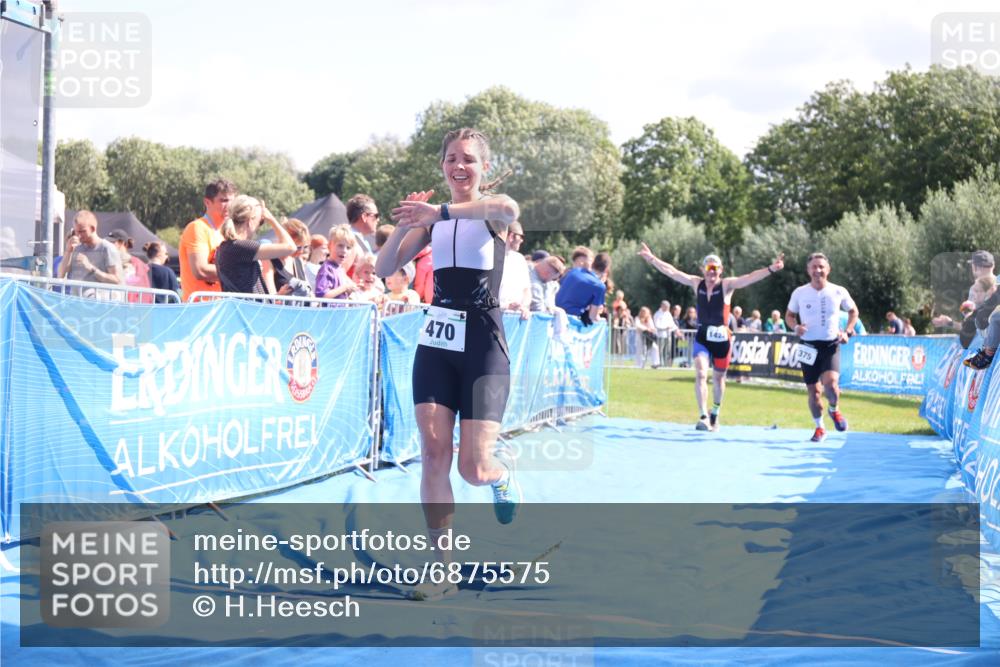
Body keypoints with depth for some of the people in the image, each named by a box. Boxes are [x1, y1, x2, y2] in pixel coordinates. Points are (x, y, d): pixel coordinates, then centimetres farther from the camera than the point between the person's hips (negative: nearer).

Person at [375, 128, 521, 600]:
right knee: (434, 453, -7)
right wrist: (404, 223, -11)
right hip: (437, 342, 4)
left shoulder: (491, 209, -2)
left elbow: (509, 210, -29)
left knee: (474, 469, -9)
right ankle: (442, 562, 3)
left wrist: (439, 211, -34)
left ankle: (503, 471, 29)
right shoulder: (431, 220, 11)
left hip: (483, 345, -4)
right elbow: (385, 269, 5)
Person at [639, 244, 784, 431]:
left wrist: (771, 269, -33)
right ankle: (703, 416, -16)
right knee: (701, 374, -16)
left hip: (722, 338, -1)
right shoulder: (696, 283, 1)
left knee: (718, 378, 13)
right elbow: (671, 271, 5)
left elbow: (750, 277, -20)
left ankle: (715, 413, 34)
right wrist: (652, 259, 5)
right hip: (702, 337, 1)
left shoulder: (727, 285, -7)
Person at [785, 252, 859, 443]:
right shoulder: (799, 293, -1)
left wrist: (848, 331, 1)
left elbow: (853, 311, 14)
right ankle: (819, 428, 25)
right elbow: (789, 315, 12)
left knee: (830, 383, -24)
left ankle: (834, 409, 9)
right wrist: (795, 327, -10)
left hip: (831, 345, -1)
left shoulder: (839, 292, -2)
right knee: (813, 390, 5)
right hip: (809, 346, 2)